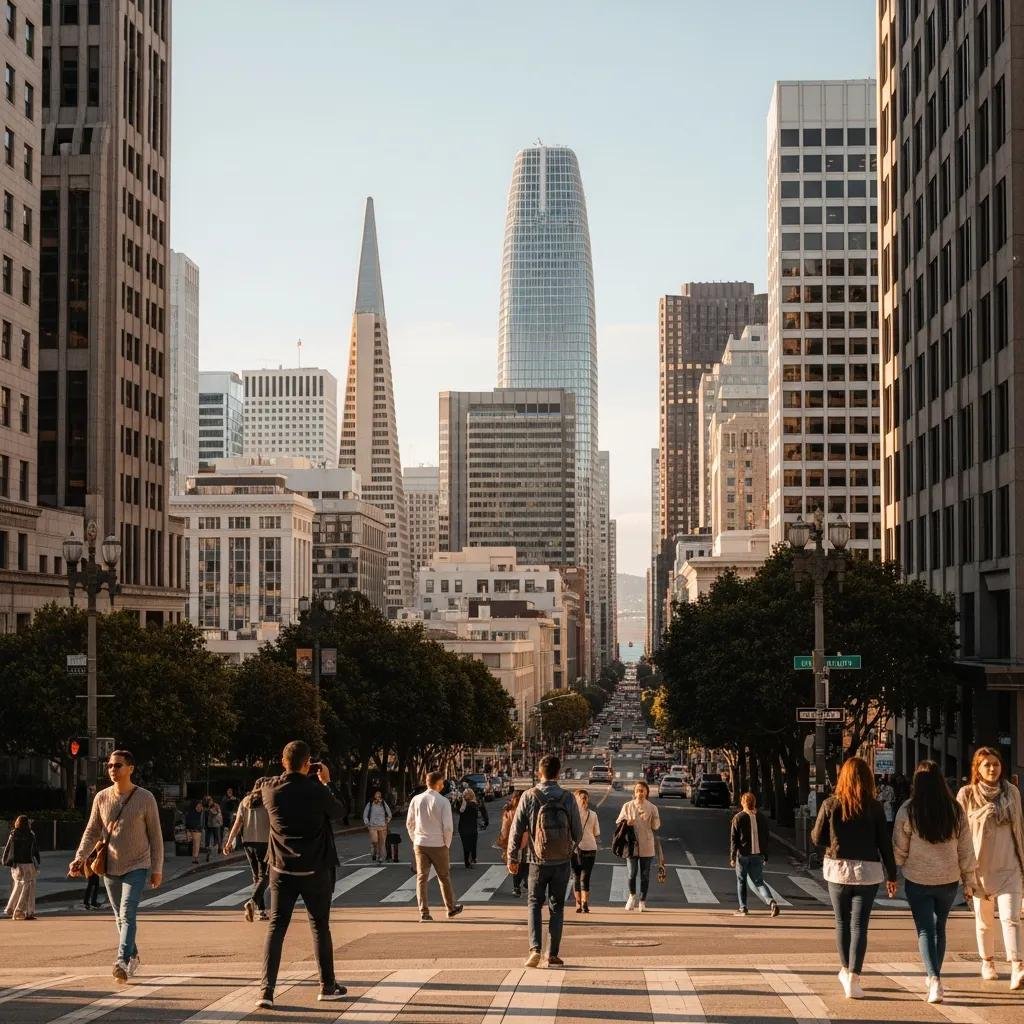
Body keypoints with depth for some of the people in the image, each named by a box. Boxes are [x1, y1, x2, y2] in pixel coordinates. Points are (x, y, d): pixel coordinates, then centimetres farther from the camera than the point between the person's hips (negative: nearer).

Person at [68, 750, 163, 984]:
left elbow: (155, 836, -2)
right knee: (120, 917, 14)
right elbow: (92, 831, 5)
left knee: (128, 914, -19)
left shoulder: (145, 798, -6)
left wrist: (157, 869, -3)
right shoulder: (101, 798, 3)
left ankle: (122, 962, -28)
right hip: (111, 868, 4)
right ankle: (133, 957, 31)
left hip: (137, 867, -4)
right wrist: (80, 857, -11)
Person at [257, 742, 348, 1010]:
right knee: (320, 928, 13)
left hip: (282, 871, 2)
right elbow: (339, 811, 2)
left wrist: (310, 781, 16)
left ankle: (267, 990, -6)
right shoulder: (317, 791, -16)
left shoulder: (269, 790, -8)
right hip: (315, 871, -2)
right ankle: (327, 986, 23)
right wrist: (324, 783, 13)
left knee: (276, 928, 4)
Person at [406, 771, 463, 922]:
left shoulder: (416, 800, -1)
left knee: (421, 877, 5)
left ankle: (424, 912, 1)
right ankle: (451, 908, 26)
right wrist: (447, 843, 2)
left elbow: (409, 823, 5)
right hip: (438, 844, -2)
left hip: (420, 844, 3)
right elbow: (448, 826, -13)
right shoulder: (443, 802, -12)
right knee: (444, 877, 13)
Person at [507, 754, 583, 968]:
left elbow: (516, 830, -6)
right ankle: (553, 954, 10)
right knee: (557, 907, 11)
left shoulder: (529, 796, -9)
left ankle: (535, 949, -4)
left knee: (534, 903, 12)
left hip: (538, 862, -1)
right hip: (562, 862, 1)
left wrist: (512, 858, 5)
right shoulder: (568, 798, -6)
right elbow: (578, 834, -1)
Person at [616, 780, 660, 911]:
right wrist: (626, 823, -13)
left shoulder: (652, 808, 2)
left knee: (645, 874, 5)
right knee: (631, 872, -7)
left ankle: (642, 900, 17)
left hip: (646, 846, 1)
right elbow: (618, 822, 8)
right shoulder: (627, 806, 3)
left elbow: (655, 827, 2)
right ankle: (632, 896, 19)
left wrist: (653, 820, -20)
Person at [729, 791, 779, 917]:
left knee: (741, 881, 11)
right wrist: (765, 856, 19)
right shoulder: (762, 817, 8)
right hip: (758, 855, 4)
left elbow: (733, 839, -7)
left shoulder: (738, 817, -5)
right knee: (758, 881, 7)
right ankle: (771, 901, -15)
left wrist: (732, 857, -5)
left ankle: (743, 908, 11)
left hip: (743, 855, -3)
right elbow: (766, 838, 12)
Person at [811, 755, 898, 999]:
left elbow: (817, 838, -1)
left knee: (842, 922, 17)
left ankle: (846, 970, 28)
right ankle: (853, 979, -7)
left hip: (838, 869, 1)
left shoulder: (830, 804, -6)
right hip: (867, 870, -1)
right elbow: (884, 843, -2)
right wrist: (891, 875, 6)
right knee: (859, 924, 1)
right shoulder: (874, 807, -5)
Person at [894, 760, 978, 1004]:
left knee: (925, 929, 1)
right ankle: (932, 977, 29)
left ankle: (934, 978, -16)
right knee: (939, 927, 19)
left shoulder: (907, 811, -11)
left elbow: (899, 849, -3)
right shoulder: (956, 811, -3)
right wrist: (969, 881, 11)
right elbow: (966, 850, 2)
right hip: (948, 880, 3)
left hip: (918, 880, -3)